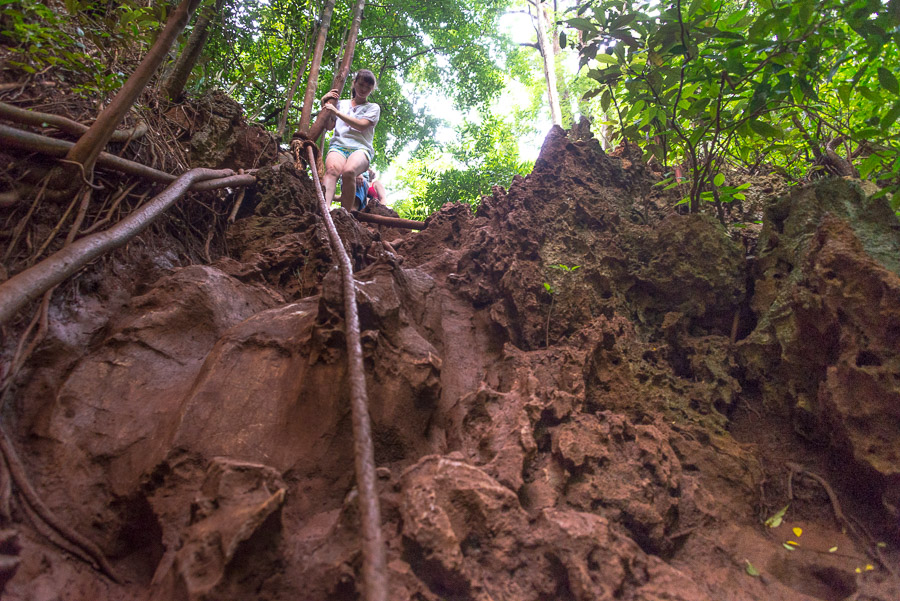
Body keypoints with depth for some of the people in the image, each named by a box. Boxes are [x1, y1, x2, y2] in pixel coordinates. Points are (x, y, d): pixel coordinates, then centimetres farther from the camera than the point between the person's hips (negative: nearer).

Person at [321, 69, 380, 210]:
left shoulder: (373, 108, 21)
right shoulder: (341, 103, 29)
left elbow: (361, 125, 2)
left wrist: (336, 112, -1)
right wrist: (324, 103, 19)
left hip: (360, 147, -2)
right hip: (338, 145, 2)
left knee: (349, 172, -39)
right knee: (332, 169, -36)